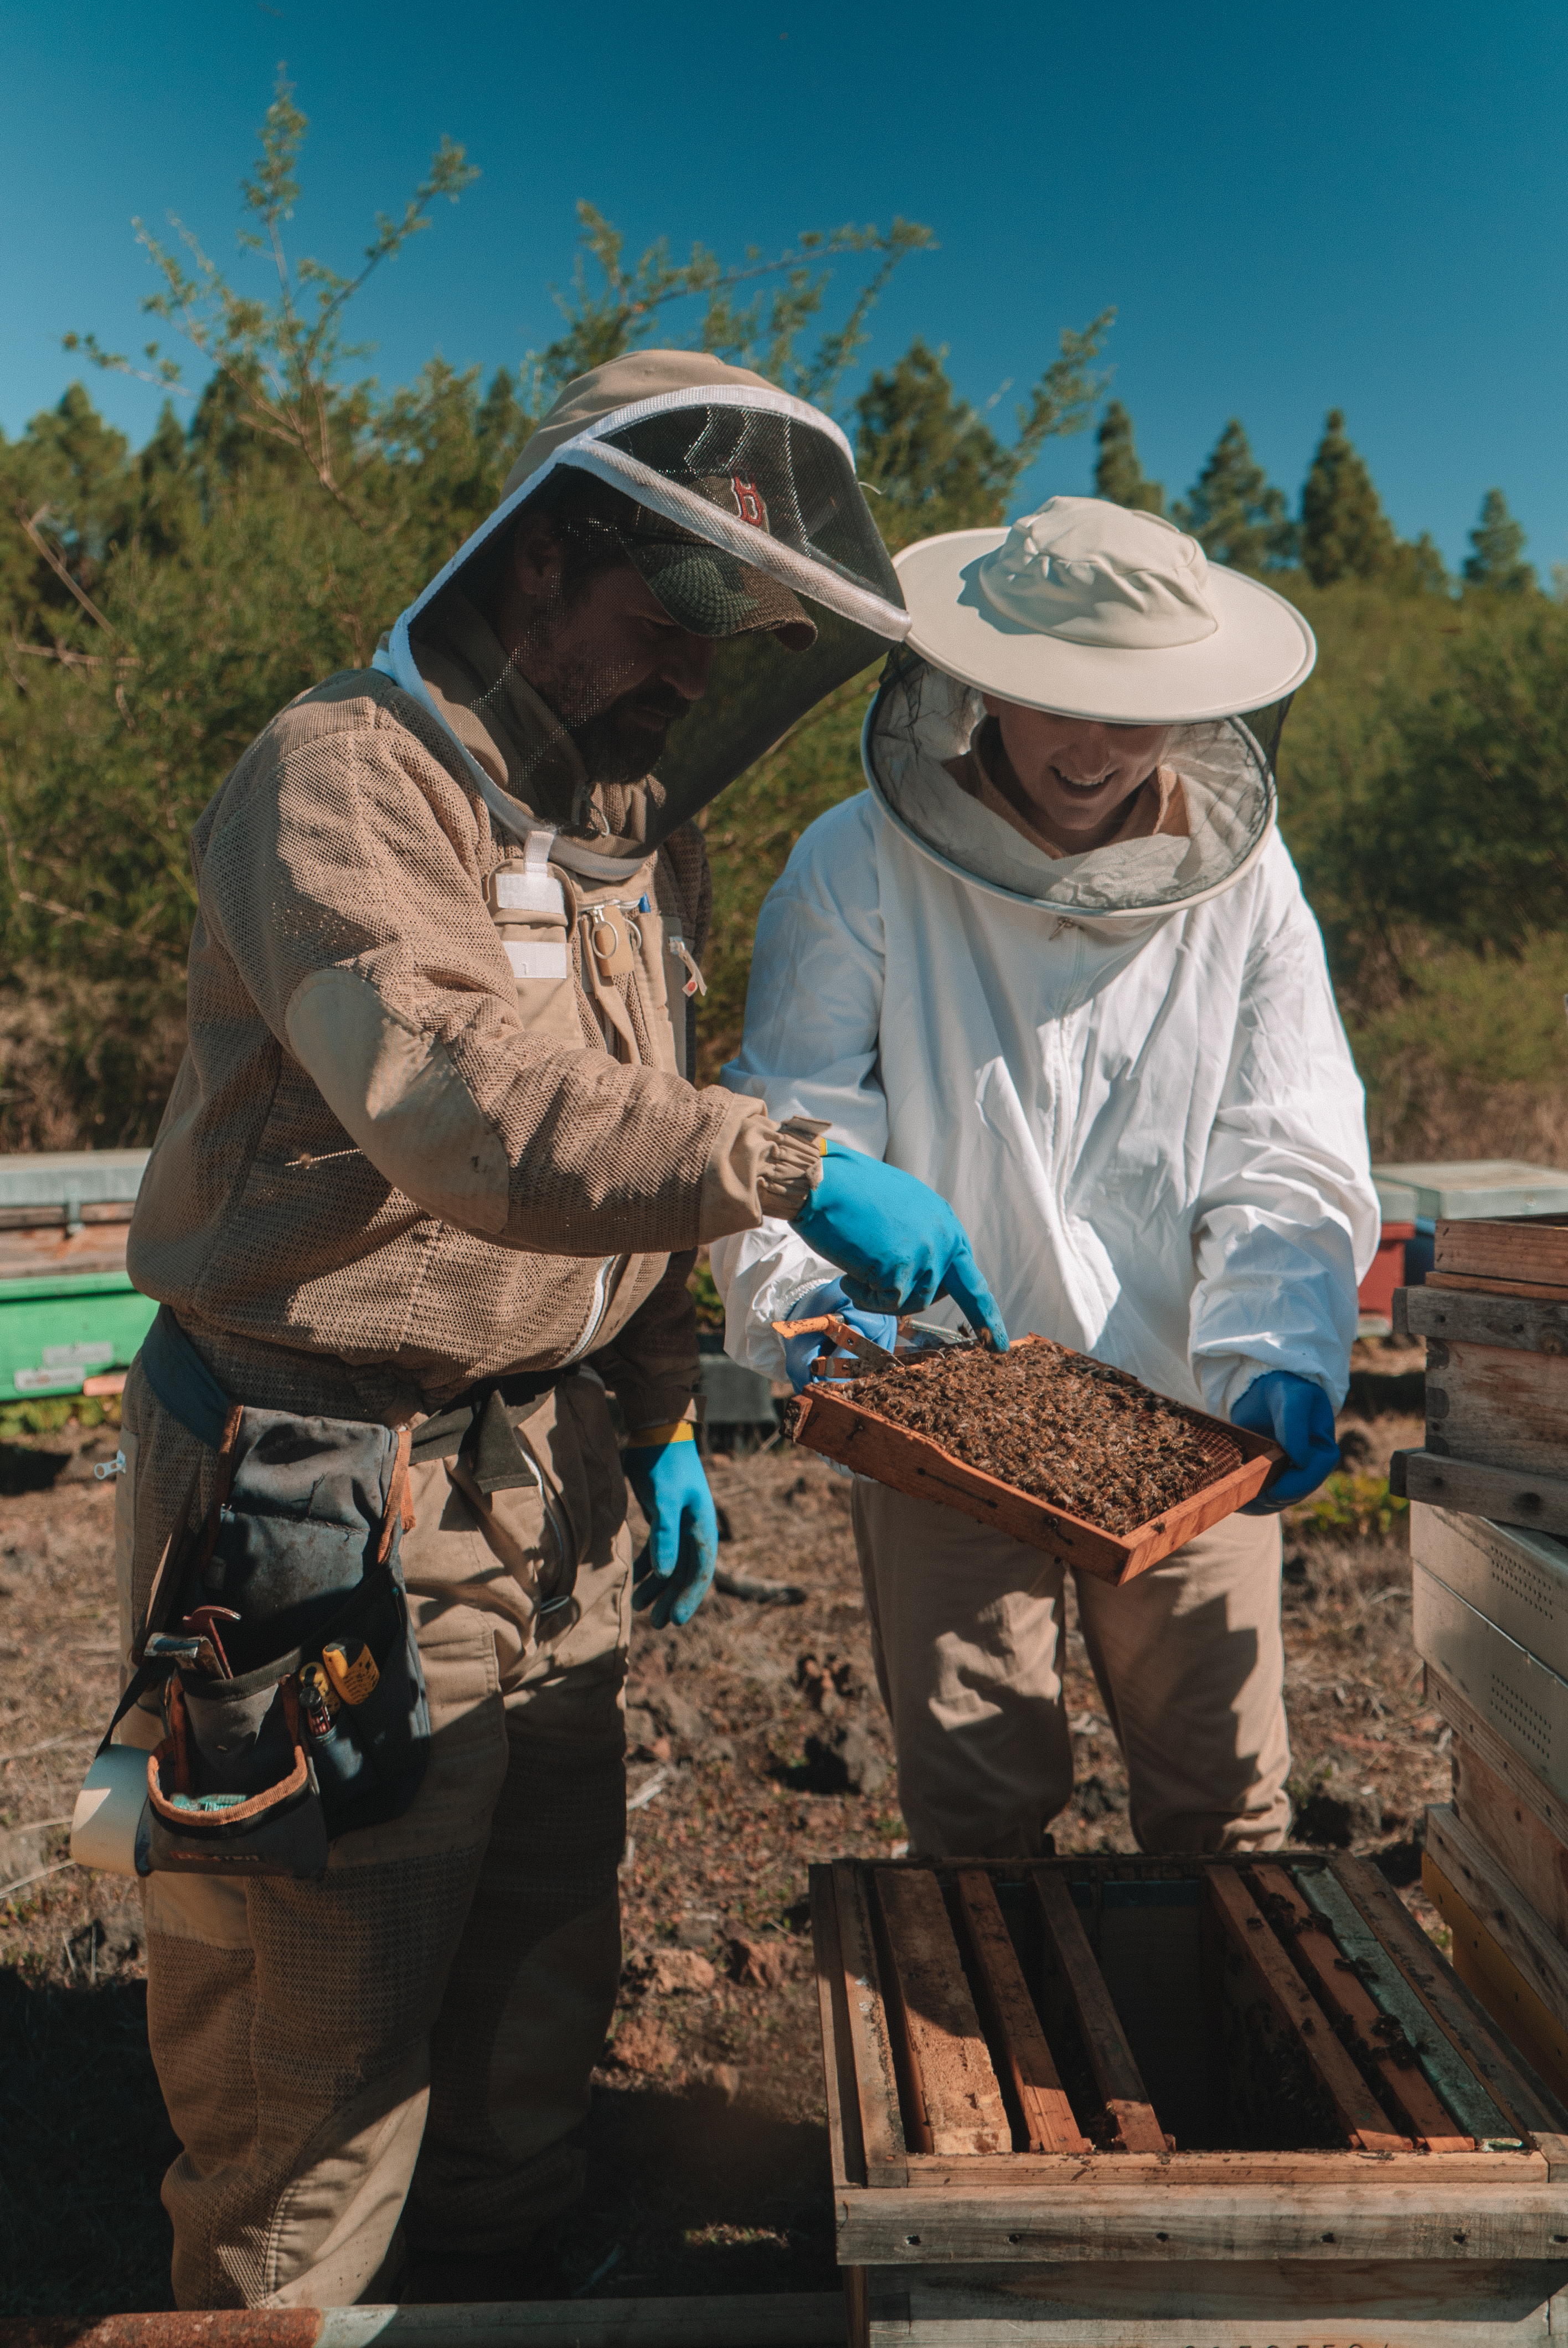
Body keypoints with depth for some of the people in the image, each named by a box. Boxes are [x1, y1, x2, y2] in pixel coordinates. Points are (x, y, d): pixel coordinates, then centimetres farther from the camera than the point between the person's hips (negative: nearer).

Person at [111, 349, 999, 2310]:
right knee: (319, 2057, 7)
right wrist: (787, 1168, -35)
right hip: (328, 1521, -7)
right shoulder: (344, 780, -14)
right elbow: (459, 1100, -31)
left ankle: (489, 2296, 42)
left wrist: (664, 1420, 10)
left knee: (541, 1988, 21)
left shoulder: (648, 839, 12)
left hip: (547, 1495, 8)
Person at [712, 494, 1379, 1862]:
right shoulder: (860, 867, -5)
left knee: (1228, 1798, 14)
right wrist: (805, 1298, -27)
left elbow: (1288, 1158, -1)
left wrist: (1282, 1353, -17)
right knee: (976, 1803, 11)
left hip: (1191, 1430, 2)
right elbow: (785, 1127, -8)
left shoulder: (1241, 874, 2)